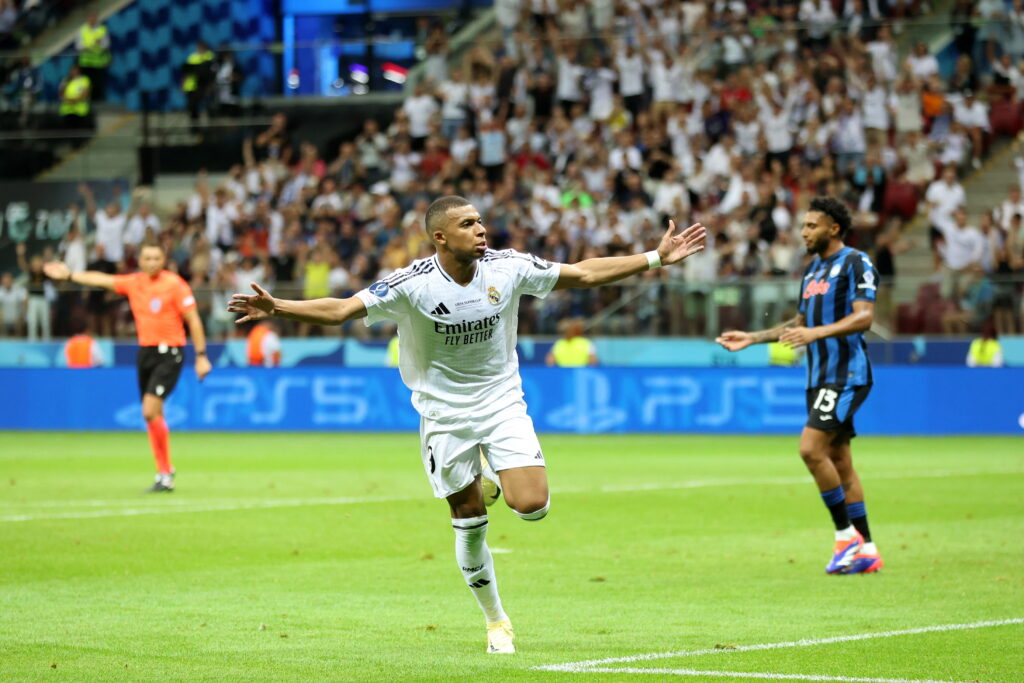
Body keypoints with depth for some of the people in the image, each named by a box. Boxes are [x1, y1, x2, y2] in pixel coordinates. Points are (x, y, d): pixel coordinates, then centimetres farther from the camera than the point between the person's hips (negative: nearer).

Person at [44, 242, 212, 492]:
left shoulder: (175, 284, -9)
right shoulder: (134, 283, 8)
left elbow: (193, 320, -7)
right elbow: (101, 279, 21)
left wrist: (201, 356, -9)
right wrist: (69, 274, 26)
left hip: (169, 354, -7)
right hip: (145, 351, 7)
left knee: (150, 410, -17)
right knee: (152, 415, 7)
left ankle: (166, 475, -11)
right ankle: (164, 472, 15)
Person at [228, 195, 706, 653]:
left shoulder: (507, 268, -10)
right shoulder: (411, 284, -18)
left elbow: (583, 273, -1)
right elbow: (341, 310, -19)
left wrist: (656, 258, -2)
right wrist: (278, 308, -34)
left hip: (502, 401, 2)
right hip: (445, 413, -2)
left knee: (532, 506, -16)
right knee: (469, 521, 3)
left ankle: (500, 483, 22)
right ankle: (496, 621, 22)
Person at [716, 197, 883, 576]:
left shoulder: (856, 263, -8)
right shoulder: (813, 269, 19)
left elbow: (863, 317, -19)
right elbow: (799, 322, 29)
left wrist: (817, 332, -31)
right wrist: (751, 338, 22)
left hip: (846, 374, -9)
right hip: (820, 376, 9)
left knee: (811, 448, -18)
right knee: (838, 460, 7)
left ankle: (847, 535, -9)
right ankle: (866, 551, 10)